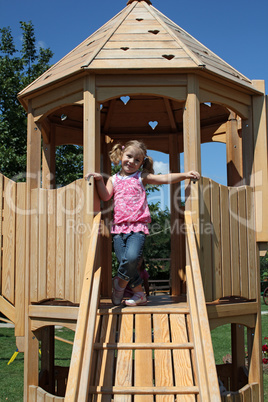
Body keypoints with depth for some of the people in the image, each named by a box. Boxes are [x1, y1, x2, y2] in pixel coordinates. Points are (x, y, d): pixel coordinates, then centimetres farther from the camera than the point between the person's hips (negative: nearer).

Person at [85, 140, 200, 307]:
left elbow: (166, 178, 2)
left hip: (138, 227, -3)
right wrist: (99, 180, -9)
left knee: (132, 257, -25)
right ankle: (139, 294, 14)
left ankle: (120, 282, 4)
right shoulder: (114, 179, 17)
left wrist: (185, 174, -10)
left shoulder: (141, 177, 10)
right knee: (124, 261, -5)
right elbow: (105, 196, 3)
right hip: (119, 227, 3)